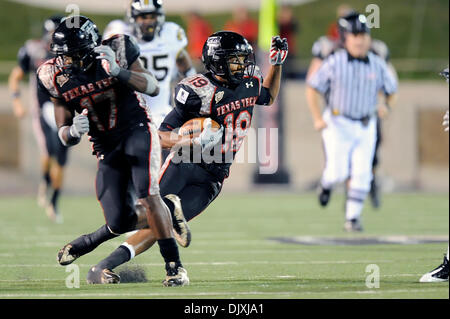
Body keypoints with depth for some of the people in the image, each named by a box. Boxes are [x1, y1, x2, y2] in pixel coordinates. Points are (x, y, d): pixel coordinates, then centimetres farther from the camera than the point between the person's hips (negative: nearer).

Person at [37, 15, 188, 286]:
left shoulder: (117, 52, -14)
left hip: (137, 131, -3)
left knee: (148, 196, -24)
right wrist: (74, 131, -24)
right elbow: (65, 137, 1)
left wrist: (119, 71, -31)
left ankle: (175, 266, -16)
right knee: (120, 222, -5)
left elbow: (153, 88, -17)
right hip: (106, 147, 3)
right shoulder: (56, 77, -5)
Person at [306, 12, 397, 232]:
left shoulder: (377, 65, -2)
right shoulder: (334, 63, -10)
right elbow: (312, 88, -3)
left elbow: (391, 89, 11)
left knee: (361, 174, -3)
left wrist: (387, 106, -11)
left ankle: (352, 218, 8)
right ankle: (326, 184, 25)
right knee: (338, 172, -11)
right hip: (338, 123, -3)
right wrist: (317, 119, -12)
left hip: (366, 126, 3)